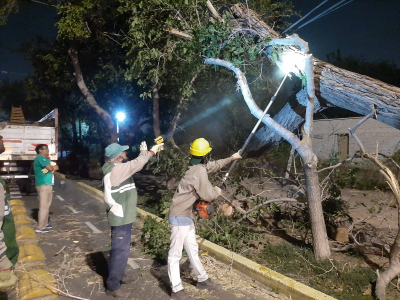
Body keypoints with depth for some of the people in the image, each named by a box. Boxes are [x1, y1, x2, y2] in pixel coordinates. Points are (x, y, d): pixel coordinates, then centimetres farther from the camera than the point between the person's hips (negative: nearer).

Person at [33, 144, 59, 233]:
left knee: (47, 206, 15)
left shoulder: (46, 159, 20)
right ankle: (40, 227, -5)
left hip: (48, 185, 10)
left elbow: (56, 167, 12)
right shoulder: (40, 158, -12)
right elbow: (50, 168, -22)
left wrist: (52, 168, -9)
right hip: (43, 185, -10)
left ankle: (45, 224, 25)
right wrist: (53, 167, 0)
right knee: (43, 206, -9)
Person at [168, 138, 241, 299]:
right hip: (180, 217, -10)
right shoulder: (200, 172, -21)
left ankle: (203, 280, 33)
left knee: (192, 250, 19)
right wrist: (218, 190, 2)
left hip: (186, 216, 10)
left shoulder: (199, 167, 10)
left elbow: (214, 165, 29)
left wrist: (231, 158, 34)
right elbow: (208, 195, -19)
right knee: (175, 253, 0)